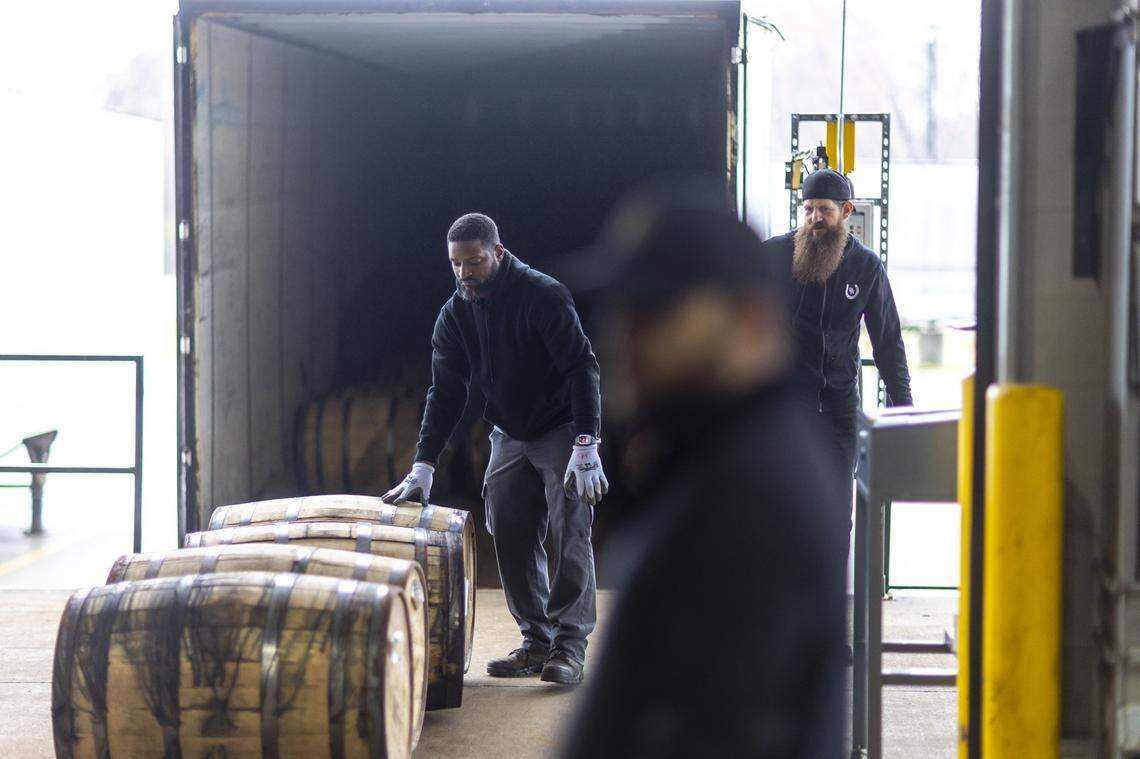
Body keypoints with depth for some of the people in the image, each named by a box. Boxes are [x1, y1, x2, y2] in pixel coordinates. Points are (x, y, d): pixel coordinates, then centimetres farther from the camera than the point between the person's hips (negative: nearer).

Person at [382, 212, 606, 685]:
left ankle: (569, 644, -10)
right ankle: (536, 643, 7)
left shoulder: (544, 295, -21)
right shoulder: (455, 314, -3)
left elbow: (582, 367, -23)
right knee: (511, 539, 1)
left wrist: (586, 446, -32)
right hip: (509, 435, 6)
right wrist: (422, 467, -10)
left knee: (570, 535, -12)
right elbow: (446, 393, -2)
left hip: (562, 429, -6)